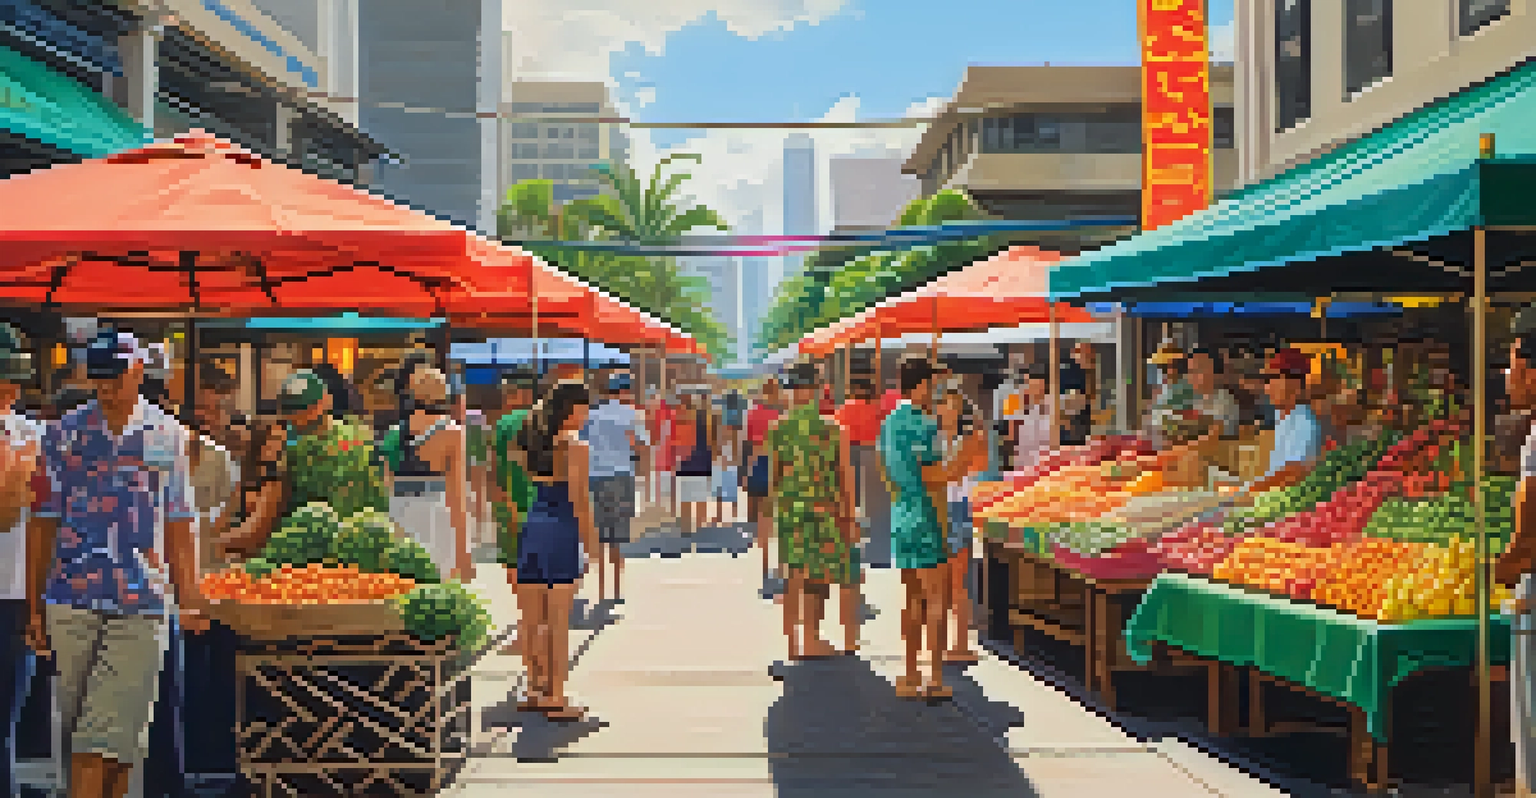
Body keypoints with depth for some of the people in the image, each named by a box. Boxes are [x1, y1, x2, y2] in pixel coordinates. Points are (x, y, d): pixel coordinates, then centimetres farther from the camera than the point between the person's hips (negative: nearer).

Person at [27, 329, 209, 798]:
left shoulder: (168, 435, 6)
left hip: (143, 602, -1)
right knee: (78, 725, 5)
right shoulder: (65, 434, 5)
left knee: (114, 729, -6)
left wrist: (189, 597, 7)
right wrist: (34, 606, 5)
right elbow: (43, 523, 7)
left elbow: (178, 523, 10)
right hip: (72, 596, 1)